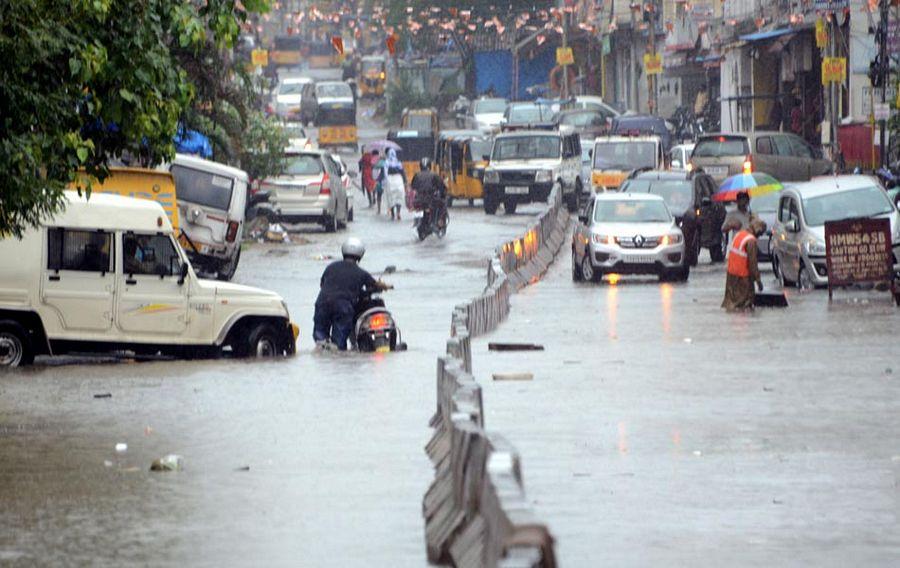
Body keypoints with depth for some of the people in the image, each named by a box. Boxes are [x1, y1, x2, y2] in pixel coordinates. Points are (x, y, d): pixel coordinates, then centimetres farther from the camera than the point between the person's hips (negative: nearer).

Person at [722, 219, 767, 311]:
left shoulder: (740, 233, 4)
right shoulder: (751, 241, -22)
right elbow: (752, 262, -22)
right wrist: (758, 280, -16)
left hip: (731, 271, 8)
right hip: (742, 274, -8)